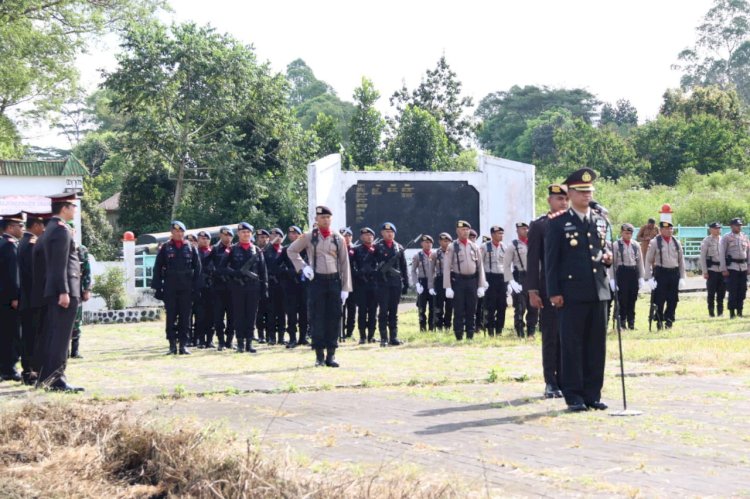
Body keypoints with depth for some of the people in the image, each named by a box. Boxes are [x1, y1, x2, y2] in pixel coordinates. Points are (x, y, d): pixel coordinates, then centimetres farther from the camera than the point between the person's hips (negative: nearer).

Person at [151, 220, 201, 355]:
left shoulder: (191, 248, 7)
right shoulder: (165, 248, 5)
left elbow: (197, 268, 7)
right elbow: (157, 268, 3)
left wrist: (196, 287, -1)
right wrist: (157, 287, -4)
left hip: (186, 288, 1)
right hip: (170, 289, -1)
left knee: (185, 317, 2)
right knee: (171, 317, 1)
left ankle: (183, 344, 6)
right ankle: (172, 345, 5)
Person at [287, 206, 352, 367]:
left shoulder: (338, 238, 5)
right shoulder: (308, 237, 2)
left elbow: (344, 263, 6)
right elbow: (291, 251, 12)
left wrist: (345, 288, 1)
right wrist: (303, 266, -3)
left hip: (334, 280, 2)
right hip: (317, 280, -1)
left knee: (334, 318, 2)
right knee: (317, 318, -1)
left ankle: (331, 355, 9)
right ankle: (319, 355, 6)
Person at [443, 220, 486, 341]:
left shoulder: (474, 247, 10)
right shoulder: (452, 247, 0)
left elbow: (480, 267, 10)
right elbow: (446, 268, -3)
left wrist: (481, 286, 3)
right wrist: (448, 287, -10)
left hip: (472, 281, 3)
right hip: (458, 281, -3)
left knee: (471, 311, 5)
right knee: (459, 311, -2)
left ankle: (470, 335, 12)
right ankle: (459, 337, 4)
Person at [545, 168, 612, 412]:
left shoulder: (600, 221, 15)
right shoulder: (558, 223, 0)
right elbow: (551, 260, -3)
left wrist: (606, 258, 0)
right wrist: (554, 292, -8)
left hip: (598, 291, 5)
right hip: (572, 293, -5)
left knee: (597, 345, 6)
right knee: (572, 345, -1)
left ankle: (592, 394, 13)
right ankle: (573, 395, 5)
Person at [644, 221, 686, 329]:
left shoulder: (676, 243, 9)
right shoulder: (655, 242, -2)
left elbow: (681, 261, 13)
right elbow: (648, 261, -1)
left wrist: (682, 277, 7)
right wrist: (650, 278, -7)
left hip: (674, 273, 4)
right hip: (660, 273, -3)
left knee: (673, 300, 5)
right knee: (659, 300, -1)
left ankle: (669, 321, 16)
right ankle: (659, 321, 13)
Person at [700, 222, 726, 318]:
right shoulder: (706, 241, -1)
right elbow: (702, 257, -2)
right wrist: (704, 271, -8)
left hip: (722, 270, 4)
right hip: (712, 270, -4)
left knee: (721, 292, 5)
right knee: (711, 293, 0)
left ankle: (720, 311, 15)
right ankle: (711, 312, 7)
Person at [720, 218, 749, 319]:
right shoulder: (726, 238, -1)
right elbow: (722, 254, -4)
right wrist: (724, 269, -10)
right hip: (732, 267, -5)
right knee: (733, 291, -5)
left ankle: (739, 311, 14)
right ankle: (732, 312, 1)